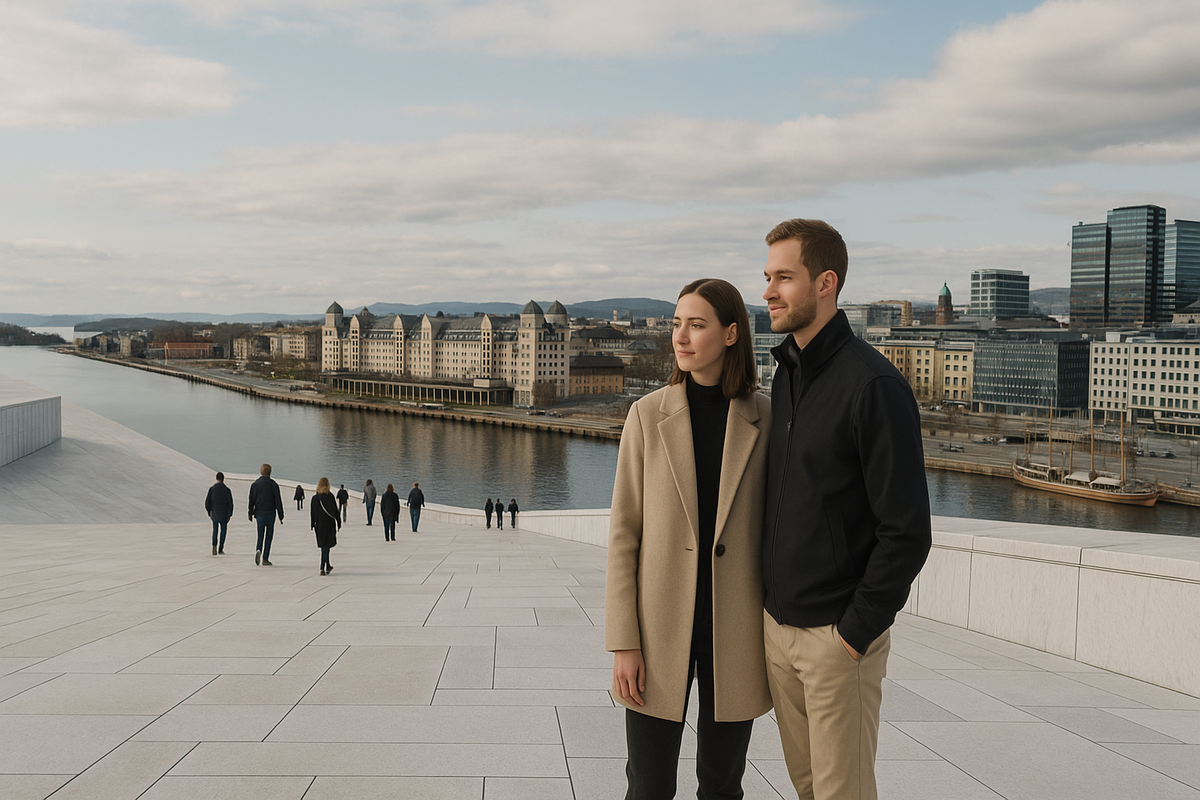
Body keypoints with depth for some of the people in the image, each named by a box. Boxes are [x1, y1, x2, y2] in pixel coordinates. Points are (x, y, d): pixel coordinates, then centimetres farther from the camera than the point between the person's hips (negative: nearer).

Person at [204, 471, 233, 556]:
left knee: (215, 530, 19)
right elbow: (230, 503, -8)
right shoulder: (227, 490, -8)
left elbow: (207, 502, -5)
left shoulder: (211, 489, -4)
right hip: (223, 514, -1)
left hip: (214, 514, 2)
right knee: (223, 530, 13)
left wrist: (209, 513, 11)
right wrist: (230, 515, 3)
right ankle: (220, 550, 12)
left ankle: (214, 546, 1)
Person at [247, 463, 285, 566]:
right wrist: (281, 516, 0)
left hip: (259, 513, 2)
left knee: (260, 535, 10)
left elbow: (251, 500, 4)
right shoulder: (273, 484, -5)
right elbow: (278, 501, -4)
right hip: (270, 513, -2)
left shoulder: (254, 484, 4)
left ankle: (258, 550, -17)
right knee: (269, 536, 4)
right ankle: (265, 559, 1)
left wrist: (250, 513, 9)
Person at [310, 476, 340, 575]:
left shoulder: (314, 498, -1)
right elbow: (335, 511, -6)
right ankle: (323, 568, -7)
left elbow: (312, 513, 3)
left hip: (319, 525, 3)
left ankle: (328, 566, 26)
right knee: (326, 546, 1)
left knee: (324, 546, 16)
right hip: (329, 524, -3)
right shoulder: (330, 497, -9)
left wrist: (313, 525, 11)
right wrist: (339, 523, 2)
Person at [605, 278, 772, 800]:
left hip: (734, 632, 1)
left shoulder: (765, 419, -1)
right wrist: (623, 642, -6)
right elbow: (624, 532, -2)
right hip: (660, 628, 0)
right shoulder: (648, 415, -2)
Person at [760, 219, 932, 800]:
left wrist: (855, 632, -15)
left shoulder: (874, 385, -16)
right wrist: (771, 605, 13)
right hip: (778, 623, 7)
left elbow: (907, 532, -17)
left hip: (838, 634, -7)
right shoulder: (786, 375, 9)